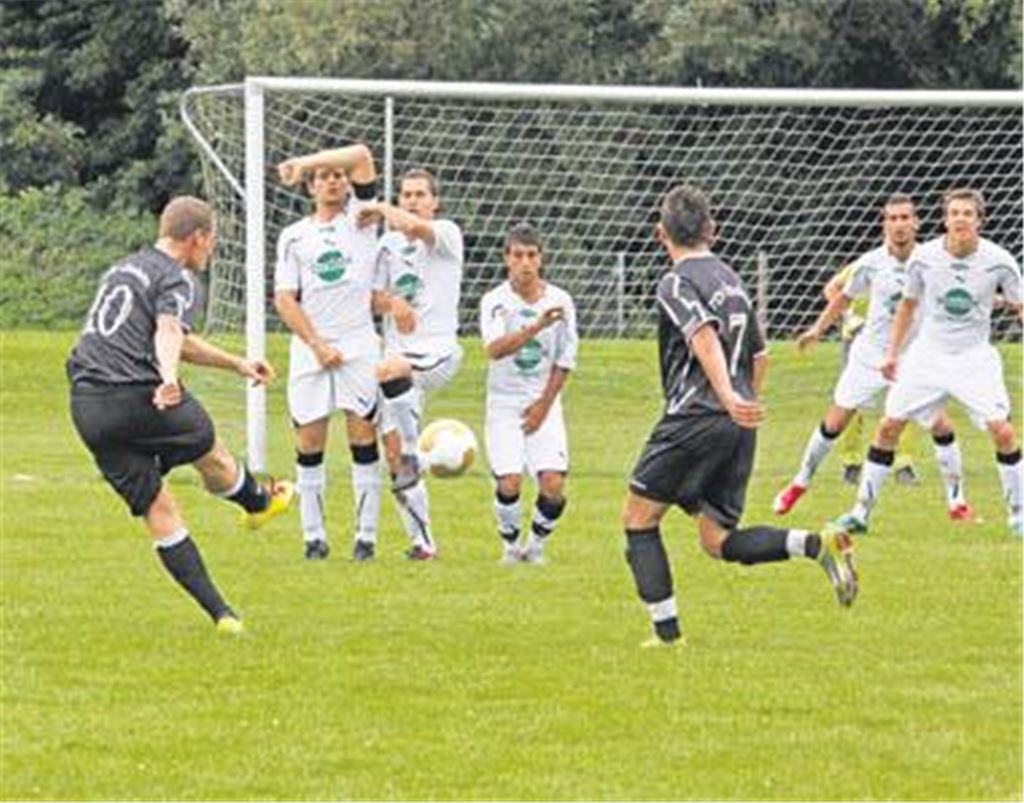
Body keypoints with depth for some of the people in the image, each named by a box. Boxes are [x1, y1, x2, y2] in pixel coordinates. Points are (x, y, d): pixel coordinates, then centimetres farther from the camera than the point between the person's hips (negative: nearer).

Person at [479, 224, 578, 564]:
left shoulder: (560, 300, -2)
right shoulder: (495, 301, -9)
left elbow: (565, 361, 5)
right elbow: (495, 349, -27)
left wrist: (543, 405, -1)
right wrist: (537, 325, -40)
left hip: (544, 403, 2)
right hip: (504, 403, -1)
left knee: (553, 484, -12)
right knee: (510, 482, -14)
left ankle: (537, 543, 15)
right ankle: (510, 542, 13)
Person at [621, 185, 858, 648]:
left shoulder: (677, 283, -5)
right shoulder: (731, 280, 20)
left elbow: (704, 337, -23)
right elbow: (759, 356, 26)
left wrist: (728, 398, -35)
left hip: (694, 417, -7)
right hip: (739, 427, 7)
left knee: (639, 519, 7)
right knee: (718, 540, 10)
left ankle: (667, 631, 1)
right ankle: (818, 544, -12)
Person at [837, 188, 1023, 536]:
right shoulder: (924, 257, -7)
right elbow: (908, 305, 9)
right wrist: (892, 353, 10)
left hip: (975, 357, -1)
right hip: (928, 353, 2)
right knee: (889, 426, -2)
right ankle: (862, 511, 10)